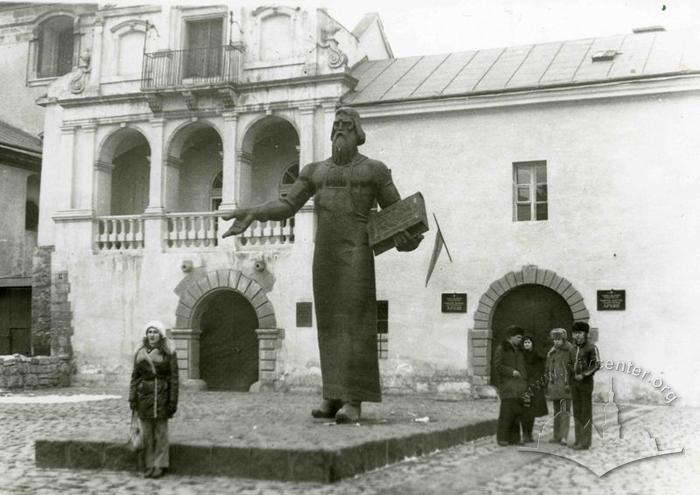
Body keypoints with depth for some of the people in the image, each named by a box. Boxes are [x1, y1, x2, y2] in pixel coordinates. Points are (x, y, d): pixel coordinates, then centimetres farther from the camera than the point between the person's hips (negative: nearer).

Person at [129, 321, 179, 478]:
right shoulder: (140, 353, 8)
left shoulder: (168, 353, -2)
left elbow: (174, 378, -4)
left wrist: (173, 402, -8)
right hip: (144, 396, 3)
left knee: (161, 432, 2)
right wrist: (132, 398, 2)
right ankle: (149, 466, 14)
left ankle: (159, 465, 10)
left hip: (161, 395, -3)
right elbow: (135, 376, 8)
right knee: (147, 433, 6)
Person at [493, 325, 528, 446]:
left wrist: (525, 384, 17)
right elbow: (497, 366, -9)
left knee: (517, 411, 3)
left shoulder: (518, 350, 22)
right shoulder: (501, 349, 0)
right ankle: (502, 438, -4)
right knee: (507, 410, -11)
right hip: (507, 385, -7)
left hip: (519, 386, 7)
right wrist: (511, 372, -16)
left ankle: (514, 438, 9)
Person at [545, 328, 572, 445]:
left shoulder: (570, 351, -6)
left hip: (565, 385, -6)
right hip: (554, 386, 6)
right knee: (557, 411, 10)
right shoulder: (551, 353, 13)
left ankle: (564, 437, -11)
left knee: (565, 410, -9)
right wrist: (547, 387, 16)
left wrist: (570, 384, -16)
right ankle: (556, 436, 15)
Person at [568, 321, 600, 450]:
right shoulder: (572, 349, 13)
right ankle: (579, 440, 13)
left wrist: (583, 375, -20)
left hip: (586, 383, -7)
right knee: (577, 412, 8)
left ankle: (585, 442, -2)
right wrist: (568, 383, 11)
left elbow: (597, 365, -15)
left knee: (586, 413, -4)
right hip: (574, 383, 7)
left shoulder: (592, 348, -8)